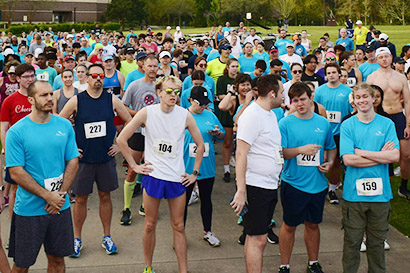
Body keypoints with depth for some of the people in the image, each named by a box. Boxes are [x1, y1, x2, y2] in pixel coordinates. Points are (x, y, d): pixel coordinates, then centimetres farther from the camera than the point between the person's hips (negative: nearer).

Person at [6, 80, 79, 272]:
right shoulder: (16, 132, -10)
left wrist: (61, 195, -9)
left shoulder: (65, 125, 2)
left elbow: (73, 162, 3)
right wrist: (48, 196, -15)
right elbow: (16, 173, -12)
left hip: (61, 207, 3)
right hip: (28, 210, -3)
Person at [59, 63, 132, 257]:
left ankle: (107, 237, 23)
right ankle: (77, 238, 21)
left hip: (106, 158, 1)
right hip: (83, 158, -1)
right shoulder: (76, 101, -5)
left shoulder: (112, 100, -1)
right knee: (81, 198, 6)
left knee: (105, 196, 10)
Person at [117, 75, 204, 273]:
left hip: (177, 178, 1)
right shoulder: (147, 113, -7)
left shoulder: (185, 115, -4)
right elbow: (121, 139, -2)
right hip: (153, 175, -1)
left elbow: (200, 144, 7)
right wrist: (134, 166, -3)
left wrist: (194, 173, 5)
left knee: (178, 226, 7)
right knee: (150, 225, 9)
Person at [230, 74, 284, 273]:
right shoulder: (252, 115, -15)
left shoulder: (271, 114, 14)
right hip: (255, 185, -9)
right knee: (257, 239, -4)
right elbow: (241, 153, -20)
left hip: (270, 185, 9)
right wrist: (241, 191, -23)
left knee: (259, 237, 15)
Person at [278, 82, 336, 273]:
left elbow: (331, 148, 18)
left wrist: (330, 162, -2)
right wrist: (301, 150, -26)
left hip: (318, 183, 3)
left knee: (313, 224, 16)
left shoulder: (323, 123, 5)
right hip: (293, 183, -3)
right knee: (289, 225, 7)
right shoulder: (285, 123, -7)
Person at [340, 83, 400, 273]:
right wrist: (381, 155, -11)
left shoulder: (387, 124, 3)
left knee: (377, 241, 13)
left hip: (380, 192, 1)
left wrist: (362, 152, -12)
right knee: (352, 241, 7)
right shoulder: (347, 125, -1)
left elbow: (395, 156, -9)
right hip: (354, 192, -1)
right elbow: (348, 159, -12)